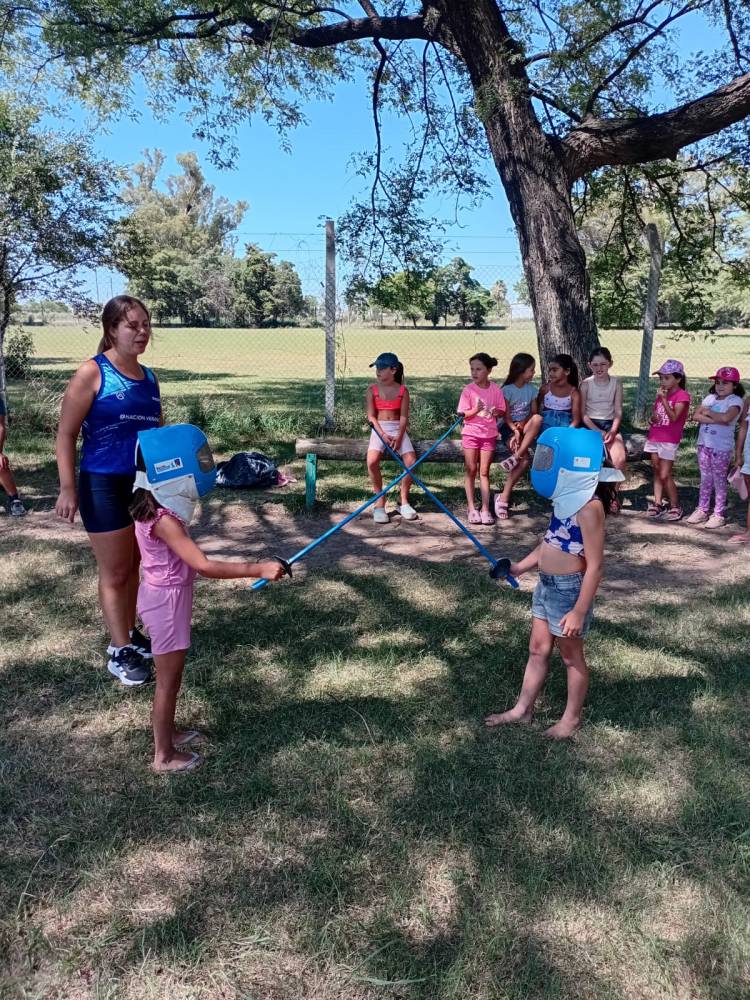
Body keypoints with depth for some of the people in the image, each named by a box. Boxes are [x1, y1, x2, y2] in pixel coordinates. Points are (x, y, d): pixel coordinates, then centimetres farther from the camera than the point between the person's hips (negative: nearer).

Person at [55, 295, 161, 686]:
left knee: (133, 566, 17)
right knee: (114, 572, 4)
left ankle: (130, 634, 33)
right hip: (104, 485, -6)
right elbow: (66, 434, -11)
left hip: (145, 483, 6)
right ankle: (120, 651, 16)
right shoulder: (92, 372, -10)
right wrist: (68, 488, -17)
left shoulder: (149, 378, 8)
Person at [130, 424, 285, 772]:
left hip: (167, 594, 9)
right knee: (168, 678, 7)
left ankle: (168, 733, 42)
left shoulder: (159, 505, 0)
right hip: (167, 599, -9)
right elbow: (204, 566, -36)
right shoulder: (164, 519, -29)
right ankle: (164, 755, 23)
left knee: (171, 673, 24)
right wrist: (259, 568, -38)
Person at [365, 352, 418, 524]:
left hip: (398, 429, 1)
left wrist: (399, 437, -16)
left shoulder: (402, 390, 3)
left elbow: (404, 416, -1)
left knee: (411, 460, -21)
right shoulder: (372, 390, 3)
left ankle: (404, 501, -1)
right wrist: (383, 435, -16)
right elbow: (371, 416, -3)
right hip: (379, 429, -1)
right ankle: (379, 501, -12)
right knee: (372, 460, -28)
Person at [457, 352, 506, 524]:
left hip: (489, 433, 1)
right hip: (471, 432, -1)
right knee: (471, 470, 2)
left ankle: (485, 509, 6)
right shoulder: (468, 389, -6)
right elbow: (464, 414, -7)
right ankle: (472, 508, 8)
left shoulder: (496, 389, -1)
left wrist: (495, 411, -16)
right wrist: (476, 410, -24)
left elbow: (502, 411, 6)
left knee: (484, 472, 5)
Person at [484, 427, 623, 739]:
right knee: (537, 650, 19)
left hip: (568, 589, -9)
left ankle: (571, 718, 29)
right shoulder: (569, 498, 4)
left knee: (571, 657, 10)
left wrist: (579, 611, -23)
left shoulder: (588, 507, -23)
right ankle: (522, 709, 33)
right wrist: (520, 567, 15)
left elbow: (594, 565, -23)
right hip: (546, 584, 9)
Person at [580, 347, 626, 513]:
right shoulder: (586, 384, -2)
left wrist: (613, 431, -14)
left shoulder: (616, 383, 4)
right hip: (590, 425, -1)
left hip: (610, 425, 2)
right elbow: (583, 413, -4)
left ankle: (613, 492, 0)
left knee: (620, 458, -24)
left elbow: (618, 412, 2)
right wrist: (598, 431, -15)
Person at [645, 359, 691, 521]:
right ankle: (658, 504, 16)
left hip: (669, 440, -7)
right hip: (654, 438, 7)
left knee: (665, 476, -7)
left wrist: (664, 399, -23)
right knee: (656, 472, 9)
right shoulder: (661, 393, 12)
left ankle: (675, 507, 7)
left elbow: (673, 417, -21)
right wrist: (652, 418, -3)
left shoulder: (682, 395, -10)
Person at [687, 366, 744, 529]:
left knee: (719, 480, 3)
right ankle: (702, 510, 22)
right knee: (705, 479, 13)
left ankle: (719, 514, 10)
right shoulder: (710, 398, 8)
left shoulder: (735, 401, -9)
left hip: (722, 447, -5)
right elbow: (696, 416, -3)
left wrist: (707, 412, -12)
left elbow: (726, 417, -28)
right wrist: (715, 420, -16)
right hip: (704, 444, 5)